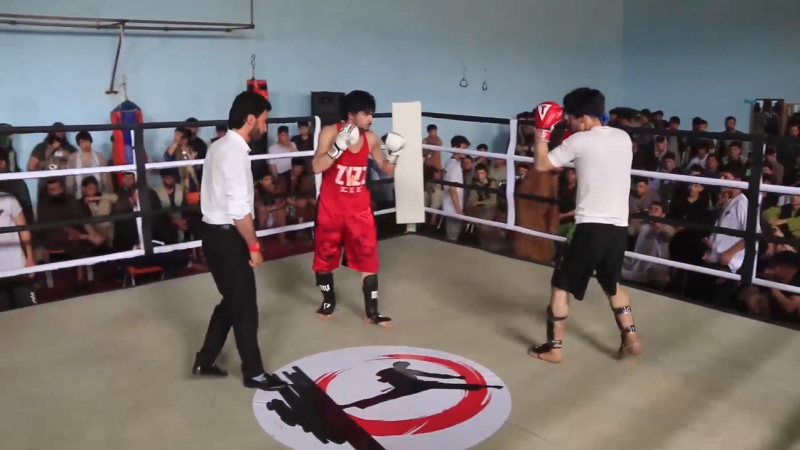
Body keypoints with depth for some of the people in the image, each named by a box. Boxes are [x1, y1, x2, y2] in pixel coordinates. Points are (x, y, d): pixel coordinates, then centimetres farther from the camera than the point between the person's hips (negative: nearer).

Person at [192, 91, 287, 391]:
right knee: (244, 307, 4)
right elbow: (239, 209, -24)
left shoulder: (220, 146, 11)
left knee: (232, 301, 20)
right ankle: (254, 374, 19)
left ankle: (204, 362, 32)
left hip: (216, 232, 10)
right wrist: (254, 246, -15)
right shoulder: (235, 153, -20)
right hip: (227, 236, -10)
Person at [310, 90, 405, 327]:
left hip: (359, 207, 2)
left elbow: (385, 170, 7)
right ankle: (328, 300, 35)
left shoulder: (371, 139, -2)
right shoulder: (330, 132, -13)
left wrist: (394, 154, -12)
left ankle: (372, 311, 7)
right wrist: (340, 145, -34)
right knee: (325, 256, 11)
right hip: (331, 206, -2)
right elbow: (317, 167, -24)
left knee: (368, 258, -1)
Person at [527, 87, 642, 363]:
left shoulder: (580, 141, -7)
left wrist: (542, 131, 7)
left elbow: (541, 165, 0)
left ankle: (553, 348, 11)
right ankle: (630, 338, 26)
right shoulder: (623, 138, 10)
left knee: (560, 284, 8)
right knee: (612, 283, 27)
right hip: (619, 228, 6)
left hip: (591, 227, -6)